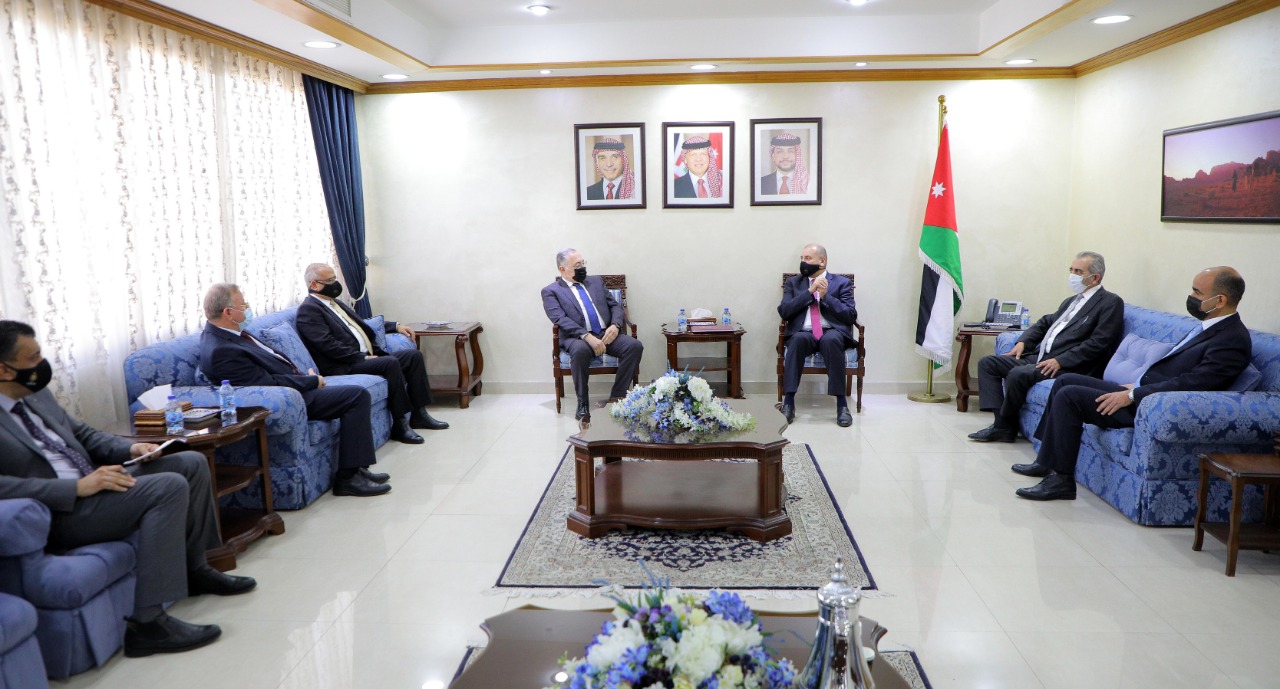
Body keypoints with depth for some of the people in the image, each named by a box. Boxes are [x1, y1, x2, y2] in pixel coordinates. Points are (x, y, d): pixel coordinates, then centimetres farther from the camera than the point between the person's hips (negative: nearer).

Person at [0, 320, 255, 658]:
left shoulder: (37, 393, 12)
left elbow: (82, 433, 22)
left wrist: (130, 448, 4)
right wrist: (77, 486, -28)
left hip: (89, 484, 9)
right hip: (59, 512, -9)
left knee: (192, 463, 5)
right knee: (169, 487, -27)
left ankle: (193, 569, 17)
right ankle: (147, 623, -24)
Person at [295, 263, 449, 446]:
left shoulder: (334, 302, 20)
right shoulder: (308, 309, -8)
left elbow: (362, 325, 31)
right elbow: (328, 345, -19)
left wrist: (395, 326, 21)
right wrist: (363, 357, -20)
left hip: (366, 356, 10)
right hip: (345, 366, -10)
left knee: (413, 355, -1)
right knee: (391, 362, -30)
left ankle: (418, 414, 3)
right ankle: (400, 424, -22)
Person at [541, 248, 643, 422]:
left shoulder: (596, 282, 20)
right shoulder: (551, 291, 4)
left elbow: (615, 306, 16)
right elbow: (560, 319, -11)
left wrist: (615, 325, -8)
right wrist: (587, 336, -25)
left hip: (607, 333, 5)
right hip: (578, 337, -4)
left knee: (635, 346, -24)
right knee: (580, 350, -40)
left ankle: (616, 398, -14)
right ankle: (582, 404, -22)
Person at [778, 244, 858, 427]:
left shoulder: (841, 282, 13)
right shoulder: (793, 283, 18)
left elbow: (851, 316, 1)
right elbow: (784, 311, 1)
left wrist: (826, 296, -8)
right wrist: (810, 291, -6)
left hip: (832, 332, -1)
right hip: (803, 333, 1)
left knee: (830, 340, -37)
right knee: (798, 339, -36)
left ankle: (842, 404, -32)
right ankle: (788, 402, -35)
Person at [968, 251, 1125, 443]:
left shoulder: (1111, 302, -4)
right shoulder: (1071, 301, 23)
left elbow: (1098, 343, -15)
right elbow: (1045, 323, 28)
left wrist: (1060, 361, -21)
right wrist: (1023, 342, 8)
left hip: (1069, 367, -9)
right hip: (1038, 356, 9)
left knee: (1018, 374, -31)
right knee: (987, 363, -3)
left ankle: (1004, 426, -8)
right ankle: (1001, 423, -10)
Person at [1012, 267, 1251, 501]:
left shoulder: (1233, 340, -17)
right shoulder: (1209, 325, 12)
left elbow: (1189, 383, -24)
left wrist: (1131, 396, -21)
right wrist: (1135, 385, 11)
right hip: (1141, 391, 10)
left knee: (1068, 396, -18)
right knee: (1065, 381, 9)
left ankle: (1061, 479, -9)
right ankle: (1046, 461, 14)